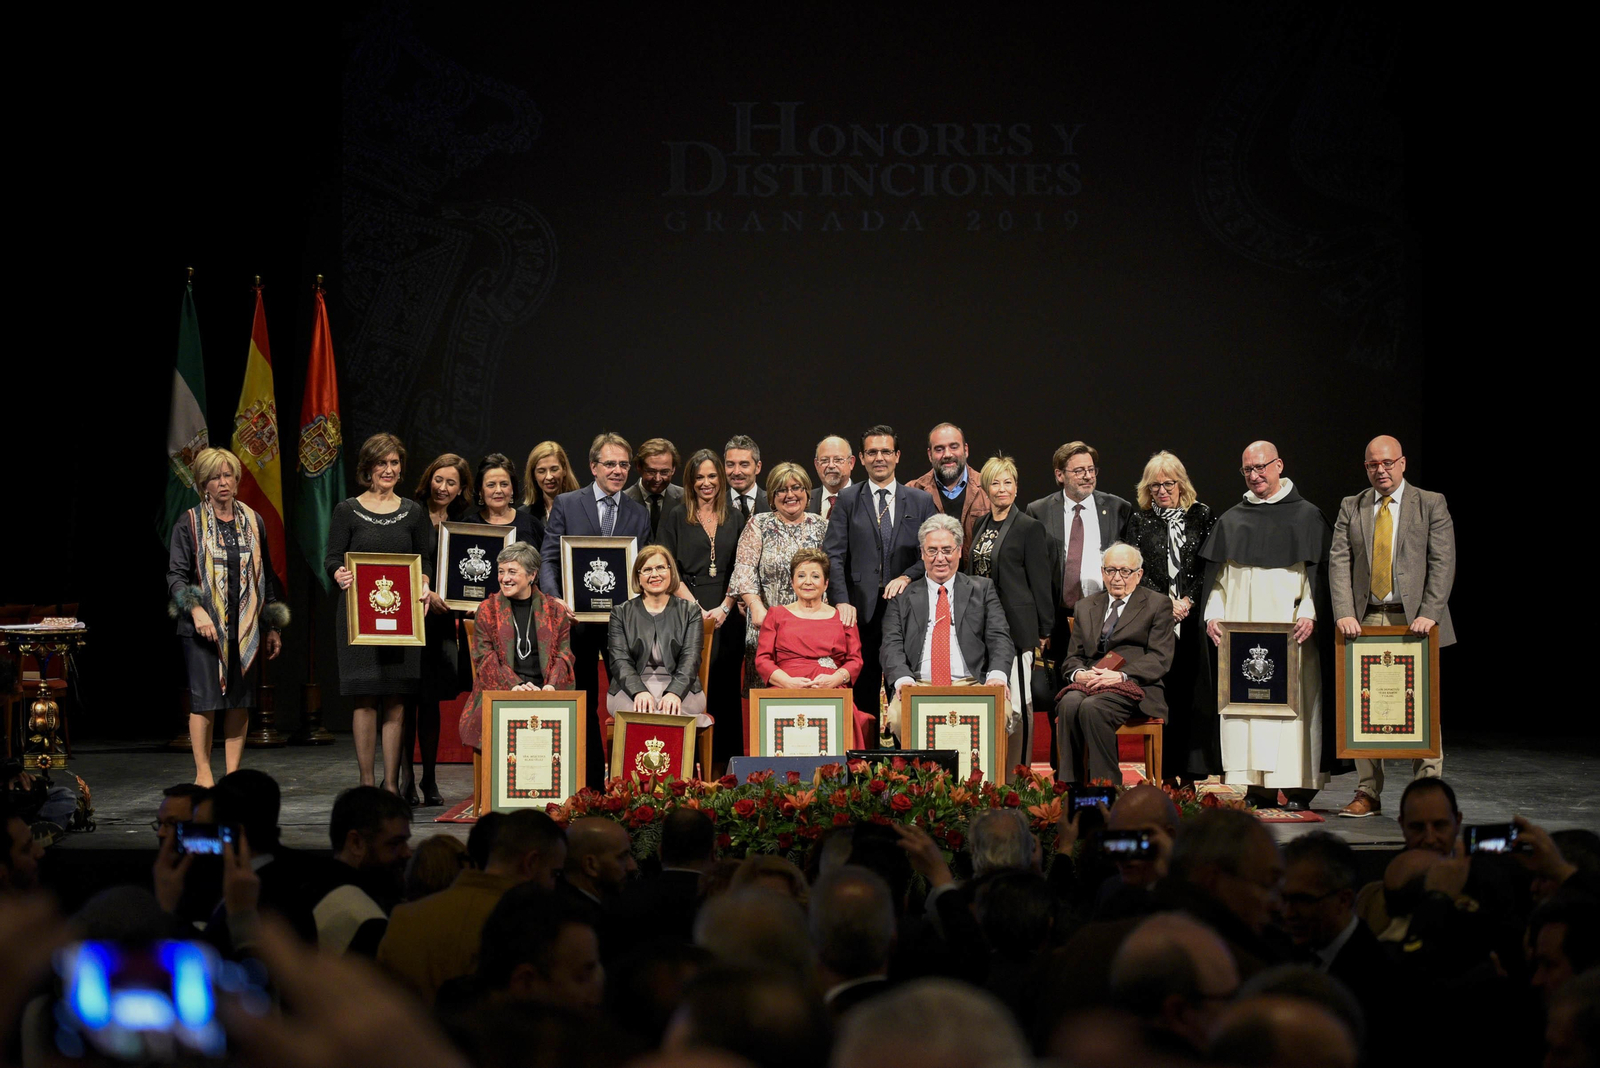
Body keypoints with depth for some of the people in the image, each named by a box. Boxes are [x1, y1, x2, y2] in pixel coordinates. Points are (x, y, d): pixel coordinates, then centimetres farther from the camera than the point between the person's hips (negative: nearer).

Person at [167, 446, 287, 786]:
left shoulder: (252, 522, 12)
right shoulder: (189, 524, 0)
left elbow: (266, 577, 15)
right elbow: (176, 576, -3)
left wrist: (272, 627, 13)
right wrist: (196, 610, -19)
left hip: (246, 627, 4)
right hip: (204, 628, -4)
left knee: (240, 702, 4)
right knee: (205, 701, -5)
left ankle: (233, 774, 11)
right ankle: (203, 774, 3)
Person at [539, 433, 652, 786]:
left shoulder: (639, 514, 10)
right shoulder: (566, 505, 4)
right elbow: (548, 560, 0)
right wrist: (555, 600, -17)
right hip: (577, 617, -1)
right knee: (583, 703, 5)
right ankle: (591, 780, 11)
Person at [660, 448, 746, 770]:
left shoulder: (735, 518, 13)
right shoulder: (675, 518, 7)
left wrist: (724, 608, -6)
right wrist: (696, 608, -10)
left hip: (727, 618, 2)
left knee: (726, 689, 0)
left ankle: (723, 764, 4)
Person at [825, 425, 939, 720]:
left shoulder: (921, 501, 11)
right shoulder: (847, 500, 7)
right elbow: (834, 556, 0)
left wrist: (907, 577, -11)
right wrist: (842, 601, -13)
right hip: (862, 610, -1)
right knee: (863, 692, 0)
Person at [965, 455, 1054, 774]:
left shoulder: (1030, 528, -5)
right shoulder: (980, 524, 15)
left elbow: (1041, 583, -5)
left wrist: (1044, 630, -7)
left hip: (1014, 625, -7)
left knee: (1017, 702, -4)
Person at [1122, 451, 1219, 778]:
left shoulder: (1202, 516, 8)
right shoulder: (1139, 520, 8)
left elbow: (1209, 566, 4)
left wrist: (1188, 601, -8)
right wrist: (1165, 603, -8)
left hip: (1193, 617, 0)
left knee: (1191, 685, -2)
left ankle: (1193, 762, 2)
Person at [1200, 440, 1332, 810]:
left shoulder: (1306, 516, 6)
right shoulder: (1232, 520, 15)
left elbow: (1319, 571, 1)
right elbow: (1216, 572, 15)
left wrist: (1308, 612, -13)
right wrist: (1213, 613, 2)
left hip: (1289, 626, -3)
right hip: (1240, 626, 3)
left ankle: (1296, 787, -4)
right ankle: (1258, 789, 0)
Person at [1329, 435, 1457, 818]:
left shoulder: (1431, 504, 4)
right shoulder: (1351, 508, 11)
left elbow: (1443, 563, -3)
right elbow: (1339, 563, 4)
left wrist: (1429, 614, -14)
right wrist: (1344, 613, -10)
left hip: (1415, 619, -2)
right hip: (1366, 618, 3)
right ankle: (1368, 793, 10)